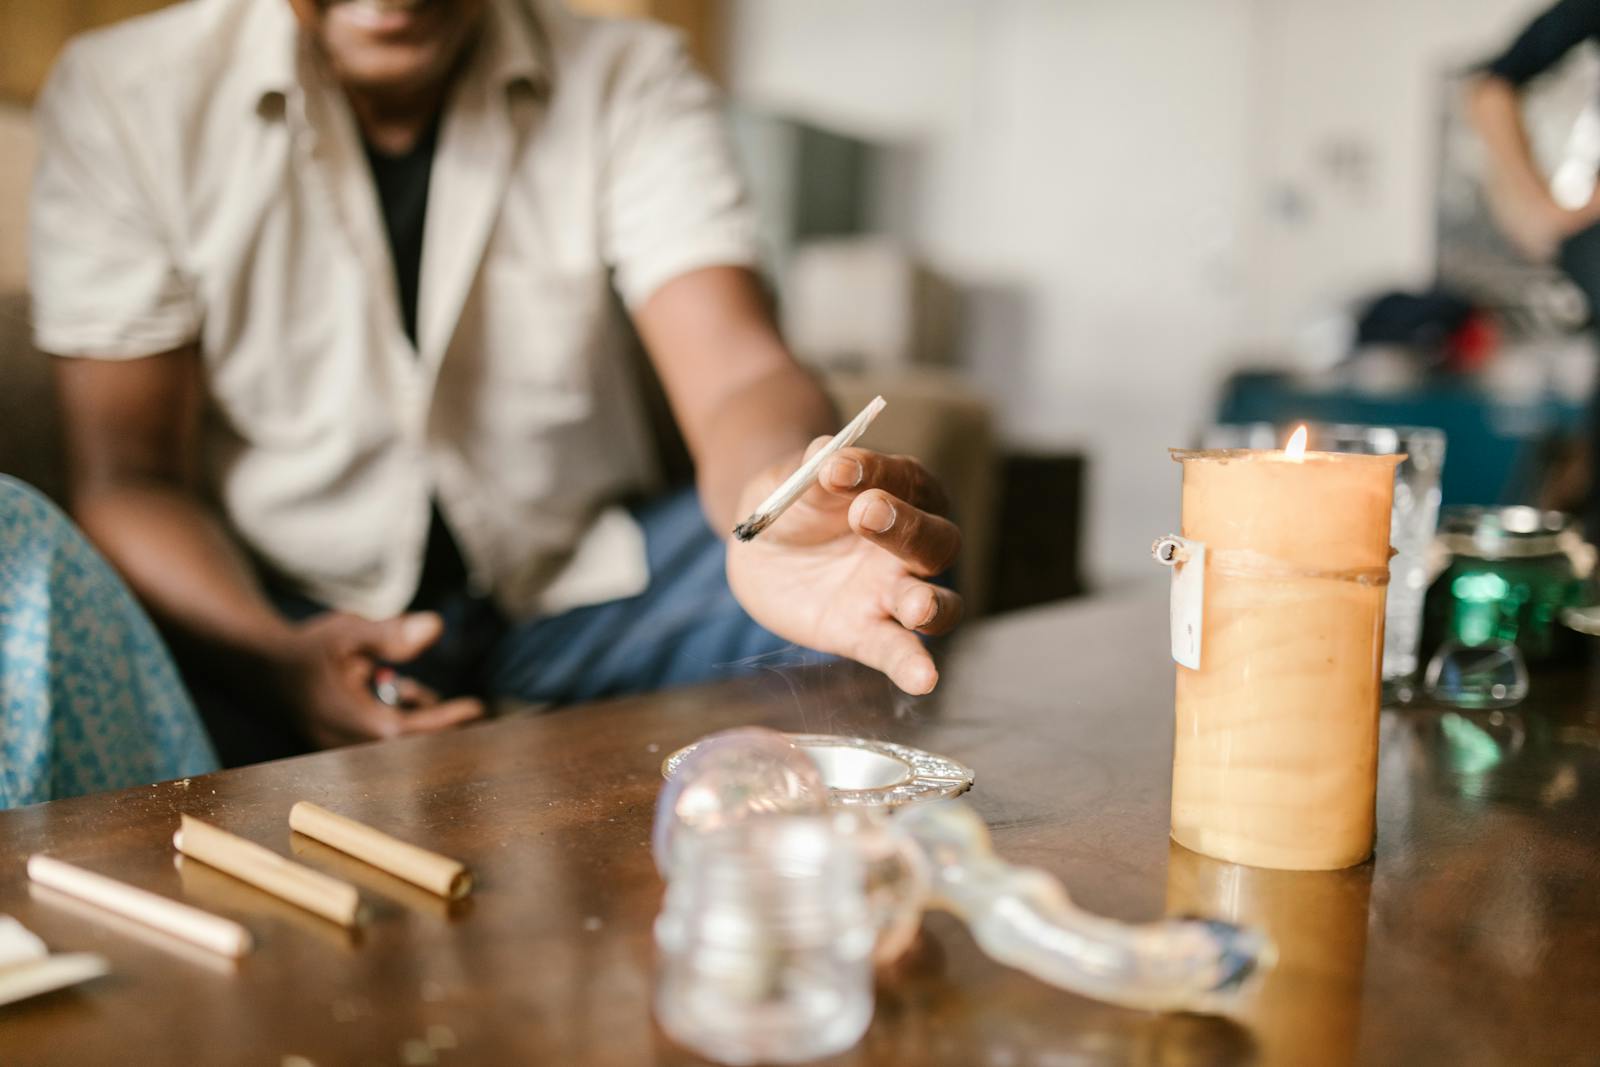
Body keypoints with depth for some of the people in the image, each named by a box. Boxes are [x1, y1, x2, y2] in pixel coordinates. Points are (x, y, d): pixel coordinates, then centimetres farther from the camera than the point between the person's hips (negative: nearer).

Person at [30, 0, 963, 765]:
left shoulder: (630, 80, -5)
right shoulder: (119, 100, -6)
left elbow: (739, 372, -20)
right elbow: (127, 475, -6)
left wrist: (780, 506, -45)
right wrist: (274, 657, -26)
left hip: (579, 577, 1)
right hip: (269, 603, 0)